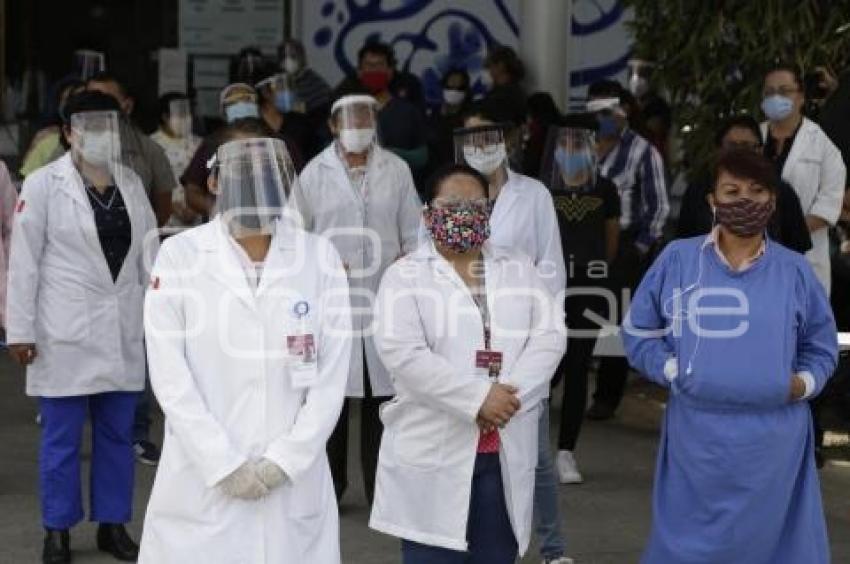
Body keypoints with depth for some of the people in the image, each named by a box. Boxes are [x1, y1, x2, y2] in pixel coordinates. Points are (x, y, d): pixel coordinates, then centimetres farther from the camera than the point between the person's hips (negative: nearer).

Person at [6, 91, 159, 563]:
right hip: (66, 330, -4)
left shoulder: (131, 183, 9)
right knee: (62, 437, 2)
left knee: (118, 433, 9)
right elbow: (25, 261, -6)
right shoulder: (44, 184, -5)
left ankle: (113, 524, 20)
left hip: (123, 330, 4)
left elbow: (149, 253, 11)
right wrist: (19, 330, -9)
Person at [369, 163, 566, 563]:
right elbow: (402, 352, -12)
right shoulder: (405, 275, 1)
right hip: (433, 454, -3)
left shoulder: (519, 270, 13)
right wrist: (478, 398, -18)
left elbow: (549, 336, 1)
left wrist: (509, 396, -15)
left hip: (505, 455, 3)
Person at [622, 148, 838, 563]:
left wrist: (804, 383, -5)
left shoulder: (794, 270, 5)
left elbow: (821, 348, 14)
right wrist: (673, 370, -6)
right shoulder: (677, 258, 2)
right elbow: (638, 332, 9)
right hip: (697, 435, -1)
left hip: (773, 440, 1)